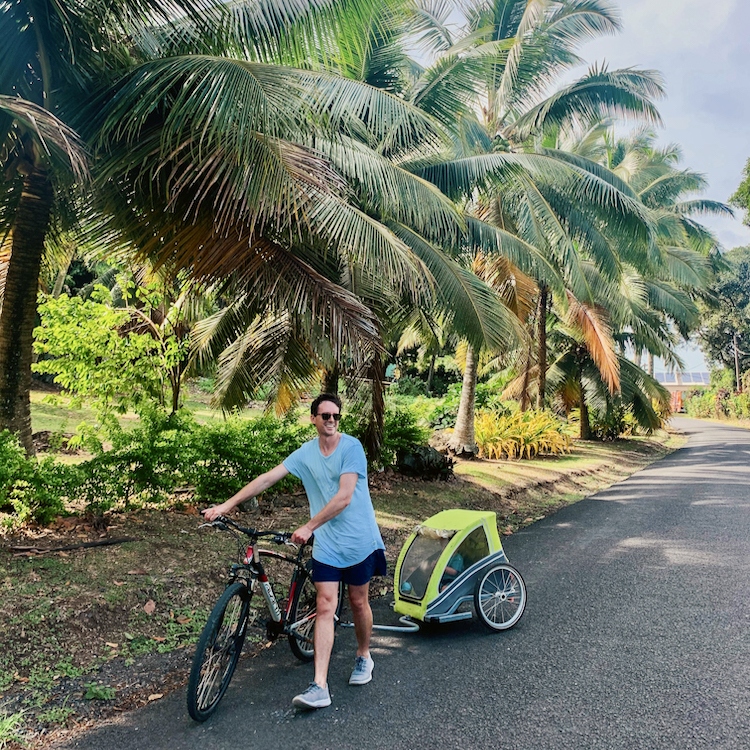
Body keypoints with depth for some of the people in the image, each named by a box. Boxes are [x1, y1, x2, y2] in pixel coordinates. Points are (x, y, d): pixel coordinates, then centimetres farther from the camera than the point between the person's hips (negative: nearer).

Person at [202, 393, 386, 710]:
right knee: (325, 607, -3)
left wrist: (309, 527, -17)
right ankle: (319, 686, -1)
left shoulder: (351, 447, -13)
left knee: (358, 602, 11)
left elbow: (344, 497, -19)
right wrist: (227, 505, -3)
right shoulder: (306, 453, 1)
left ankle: (363, 657, 38)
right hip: (326, 543, 3)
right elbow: (267, 478, 0)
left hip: (358, 539, -3)